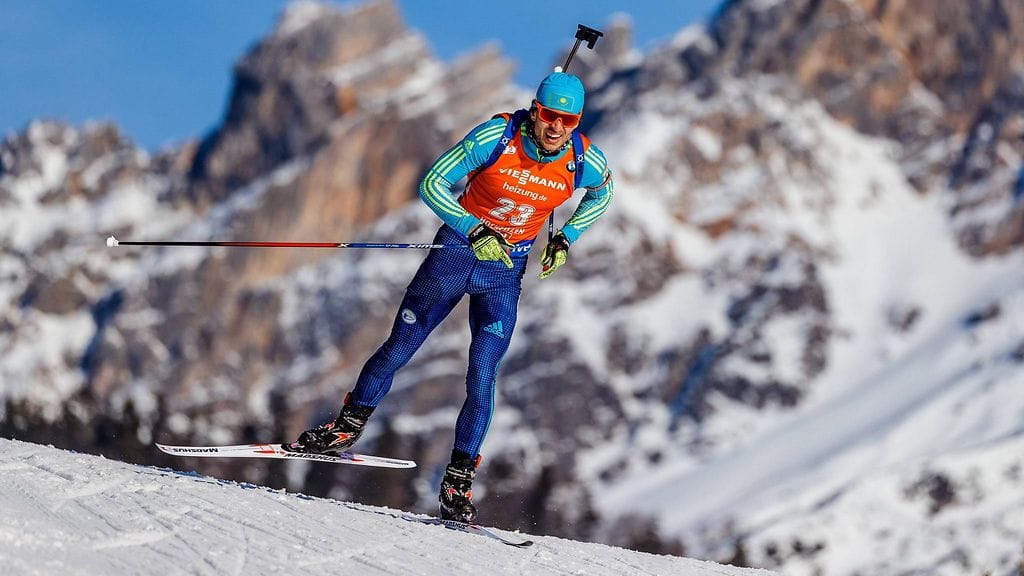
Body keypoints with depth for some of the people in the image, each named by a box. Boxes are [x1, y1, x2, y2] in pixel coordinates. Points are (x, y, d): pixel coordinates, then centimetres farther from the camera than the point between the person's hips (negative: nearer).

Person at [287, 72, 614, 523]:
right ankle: (347, 427, 27)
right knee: (397, 351, 7)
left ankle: (458, 484, 1)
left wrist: (565, 239, -2)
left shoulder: (586, 161, -14)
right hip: (457, 250, -1)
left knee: (482, 378, -9)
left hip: (505, 274, 1)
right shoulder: (496, 137, -22)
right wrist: (473, 230, -31)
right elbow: (432, 184, -19)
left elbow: (599, 196, 11)